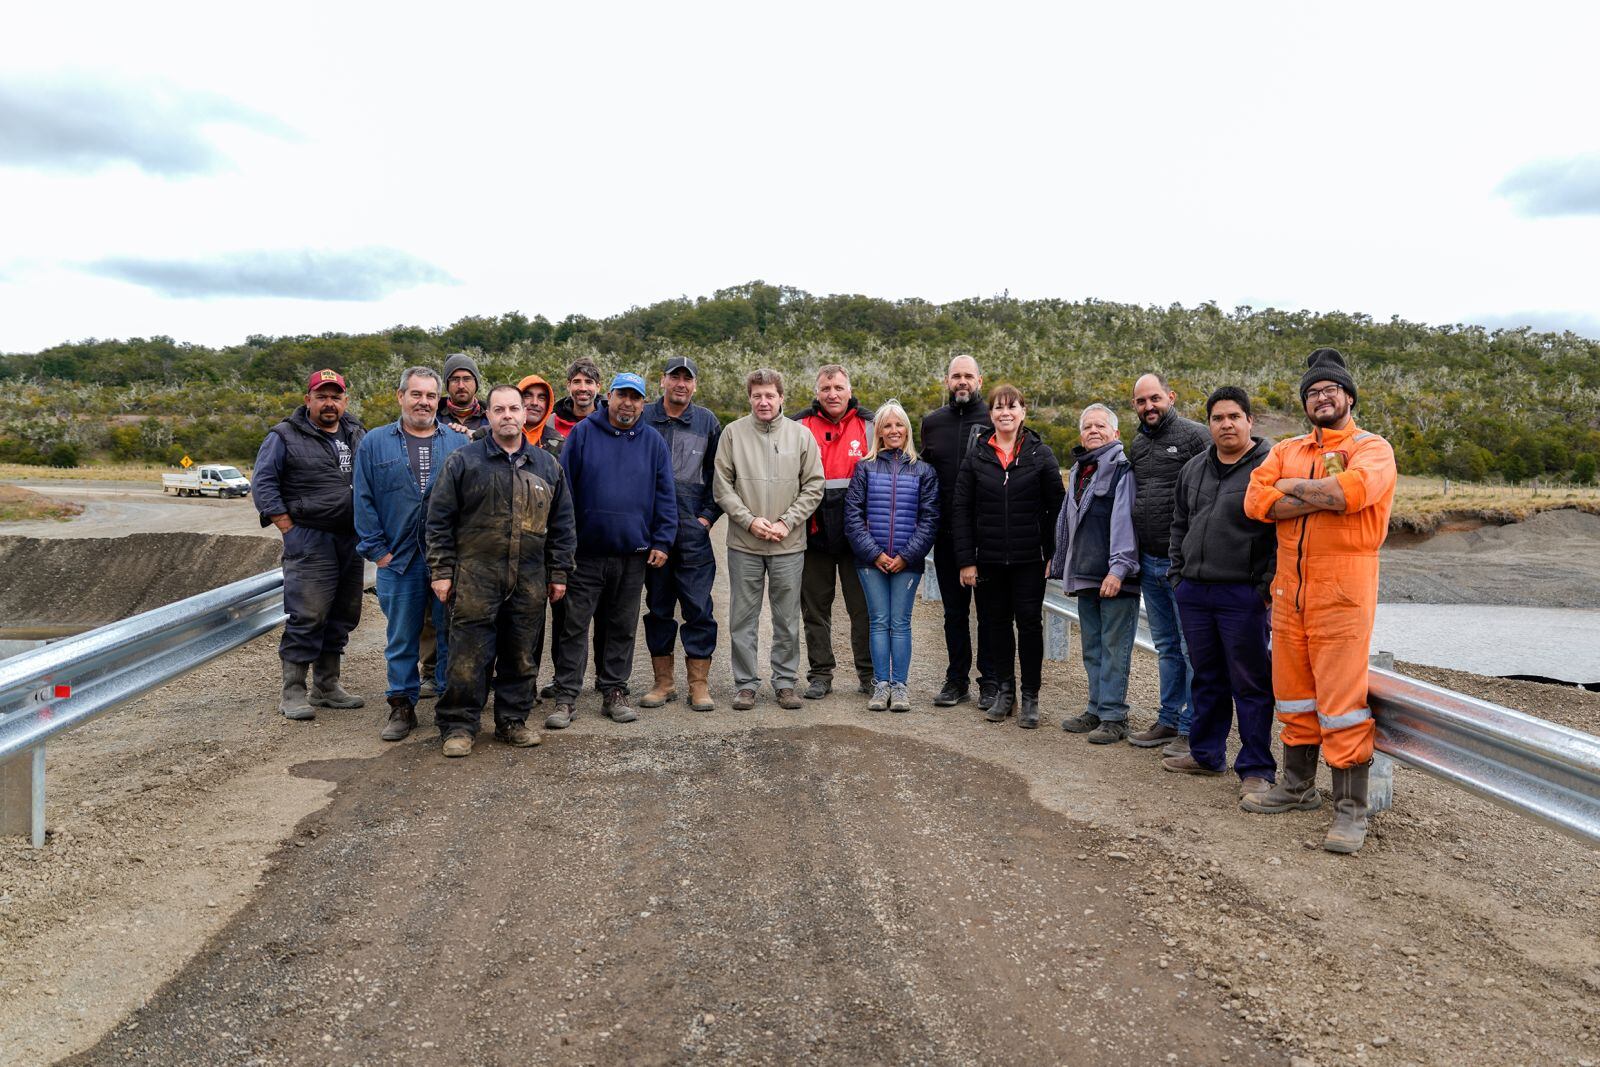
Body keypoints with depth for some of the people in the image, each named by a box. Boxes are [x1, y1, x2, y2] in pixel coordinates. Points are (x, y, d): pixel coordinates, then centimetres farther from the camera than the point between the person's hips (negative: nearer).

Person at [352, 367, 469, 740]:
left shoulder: (458, 443, 7)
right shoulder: (374, 443, 7)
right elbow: (364, 501, 4)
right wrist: (377, 550, -3)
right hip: (398, 560, 0)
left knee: (452, 635, 6)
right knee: (401, 637, 7)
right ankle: (402, 706, 18)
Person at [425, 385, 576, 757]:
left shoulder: (547, 466, 12)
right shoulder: (464, 461, 2)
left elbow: (562, 526, 15)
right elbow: (439, 520, 1)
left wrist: (559, 573, 10)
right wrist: (441, 571, -4)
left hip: (530, 580, 3)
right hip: (475, 576, -3)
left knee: (521, 656, 10)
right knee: (468, 656, -2)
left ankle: (513, 721, 23)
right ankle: (458, 726, 9)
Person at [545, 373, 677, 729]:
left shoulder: (653, 442, 7)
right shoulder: (583, 433, 1)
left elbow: (665, 495, 8)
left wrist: (661, 540, 0)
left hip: (633, 554, 2)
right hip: (586, 551, -2)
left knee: (623, 629, 10)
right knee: (575, 626, 0)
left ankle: (614, 693, 20)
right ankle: (566, 697, 6)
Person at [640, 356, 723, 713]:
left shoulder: (708, 422, 7)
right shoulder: (641, 418, 6)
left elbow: (719, 476, 9)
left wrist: (707, 516, -1)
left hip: (694, 532, -1)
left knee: (699, 608, -3)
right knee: (658, 607, 8)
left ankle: (699, 684, 6)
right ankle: (663, 682, 18)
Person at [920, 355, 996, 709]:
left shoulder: (995, 421, -1)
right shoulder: (931, 422, 10)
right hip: (946, 535, 4)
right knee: (954, 610, 11)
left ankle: (990, 682, 13)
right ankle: (957, 680, 20)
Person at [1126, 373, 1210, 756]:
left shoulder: (1194, 435, -8)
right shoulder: (1136, 445, 15)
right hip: (1149, 562, 8)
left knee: (1192, 648, -1)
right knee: (1166, 647, 15)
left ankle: (1191, 730, 6)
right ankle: (1168, 720, 25)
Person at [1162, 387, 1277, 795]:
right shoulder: (1193, 469, 15)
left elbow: (1283, 535, -10)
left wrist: (1267, 588, -14)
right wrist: (1178, 575, 15)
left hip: (1243, 596, -6)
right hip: (1193, 593, 6)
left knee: (1250, 683, 0)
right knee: (1206, 679, 16)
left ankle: (1256, 769, 9)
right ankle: (1206, 754, 29)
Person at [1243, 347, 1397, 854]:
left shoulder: (1371, 448, -1)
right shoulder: (1285, 451, 15)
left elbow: (1354, 489, -23)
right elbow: (1257, 500, -3)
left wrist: (1293, 488, -8)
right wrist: (1322, 496, -13)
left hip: (1343, 588, -6)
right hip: (1289, 584, 6)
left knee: (1342, 697, -6)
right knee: (1293, 689, 13)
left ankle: (1351, 810, 2)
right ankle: (1297, 785, 28)